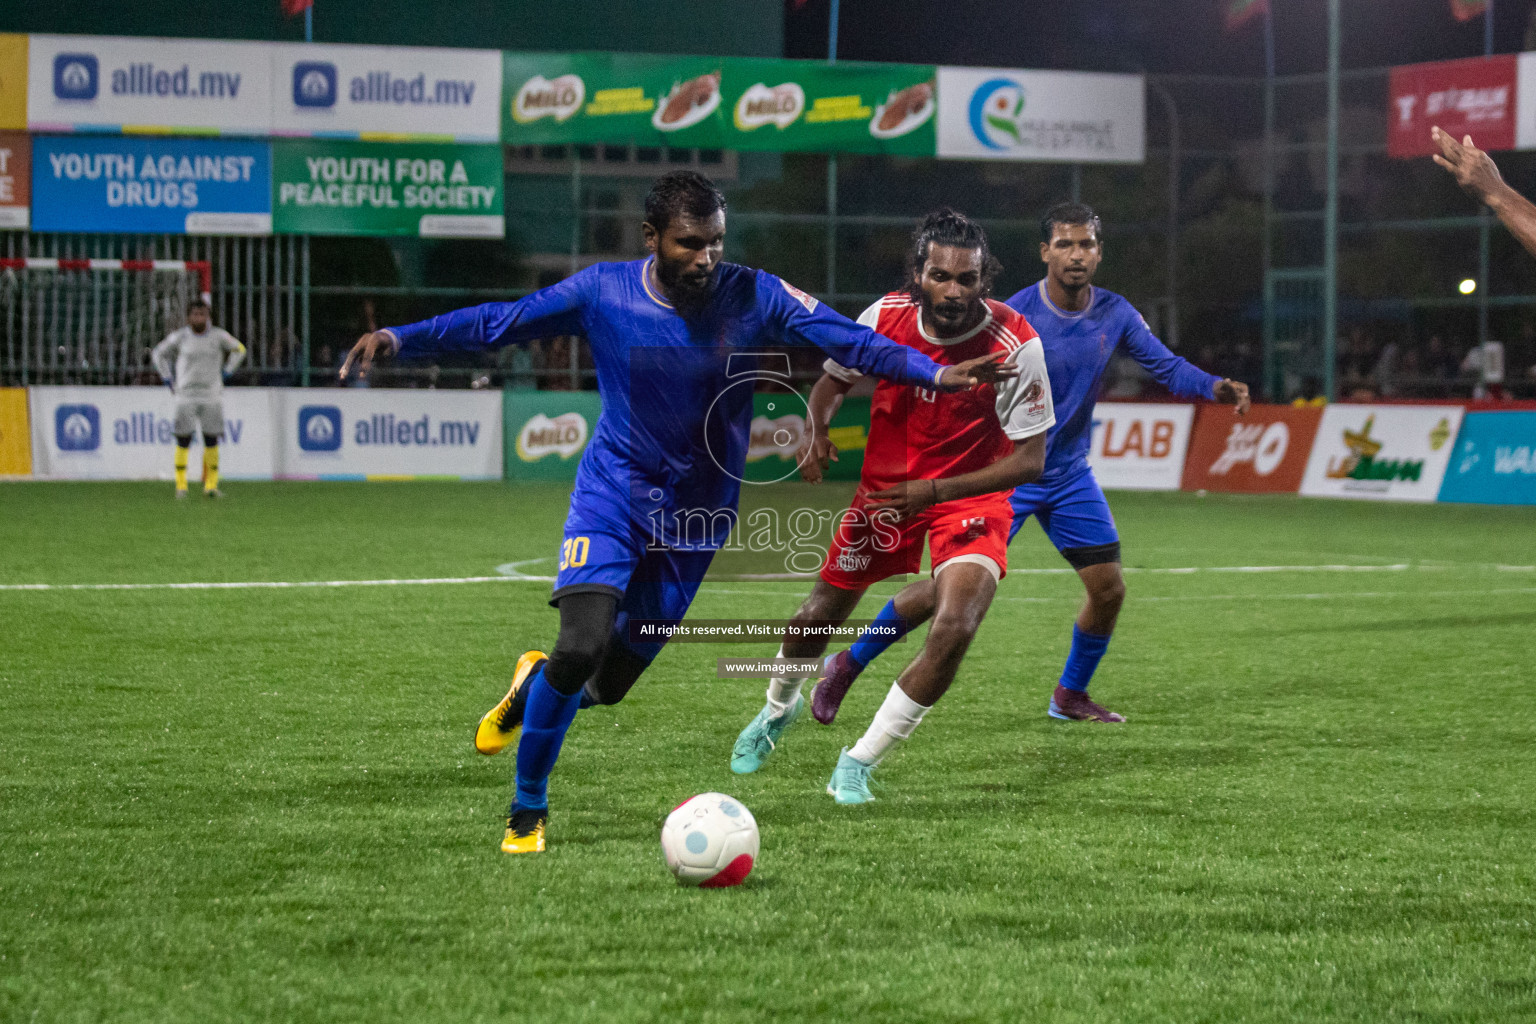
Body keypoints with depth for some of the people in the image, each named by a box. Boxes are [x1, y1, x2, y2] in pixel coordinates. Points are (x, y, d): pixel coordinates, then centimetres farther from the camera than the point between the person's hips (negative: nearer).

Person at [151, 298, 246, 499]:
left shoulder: (218, 336, 1)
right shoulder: (179, 337, 0)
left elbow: (239, 349, 20)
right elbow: (158, 354, 16)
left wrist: (225, 373, 11)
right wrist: (169, 380, 8)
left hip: (212, 396, 1)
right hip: (186, 396, -1)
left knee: (211, 441, -1)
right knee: (183, 441, -4)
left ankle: (211, 484, 7)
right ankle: (181, 486, 3)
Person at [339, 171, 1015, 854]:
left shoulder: (755, 299, -11)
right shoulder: (601, 292, -11)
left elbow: (850, 340, -13)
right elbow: (496, 323, -4)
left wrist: (936, 373, -27)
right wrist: (398, 339, -12)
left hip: (696, 515, 2)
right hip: (611, 495, -2)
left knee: (608, 683, 2)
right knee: (582, 645, -22)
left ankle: (537, 683, 41)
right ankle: (526, 811, 1)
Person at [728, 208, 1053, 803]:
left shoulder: (1016, 346, -26)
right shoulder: (886, 317, -16)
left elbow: (1031, 460, -22)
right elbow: (833, 381, 4)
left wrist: (935, 491, -32)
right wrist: (816, 434, -18)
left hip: (971, 494, -3)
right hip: (886, 485, 3)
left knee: (954, 629, -25)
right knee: (819, 616, 12)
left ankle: (859, 763, -6)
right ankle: (779, 708, 49)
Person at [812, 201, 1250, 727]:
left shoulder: (1114, 315, -3)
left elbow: (1167, 367, 1)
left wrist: (1215, 387, -18)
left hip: (1069, 476, 5)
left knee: (1108, 588, 1)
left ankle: (1071, 695, 23)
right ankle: (847, 665, 6)